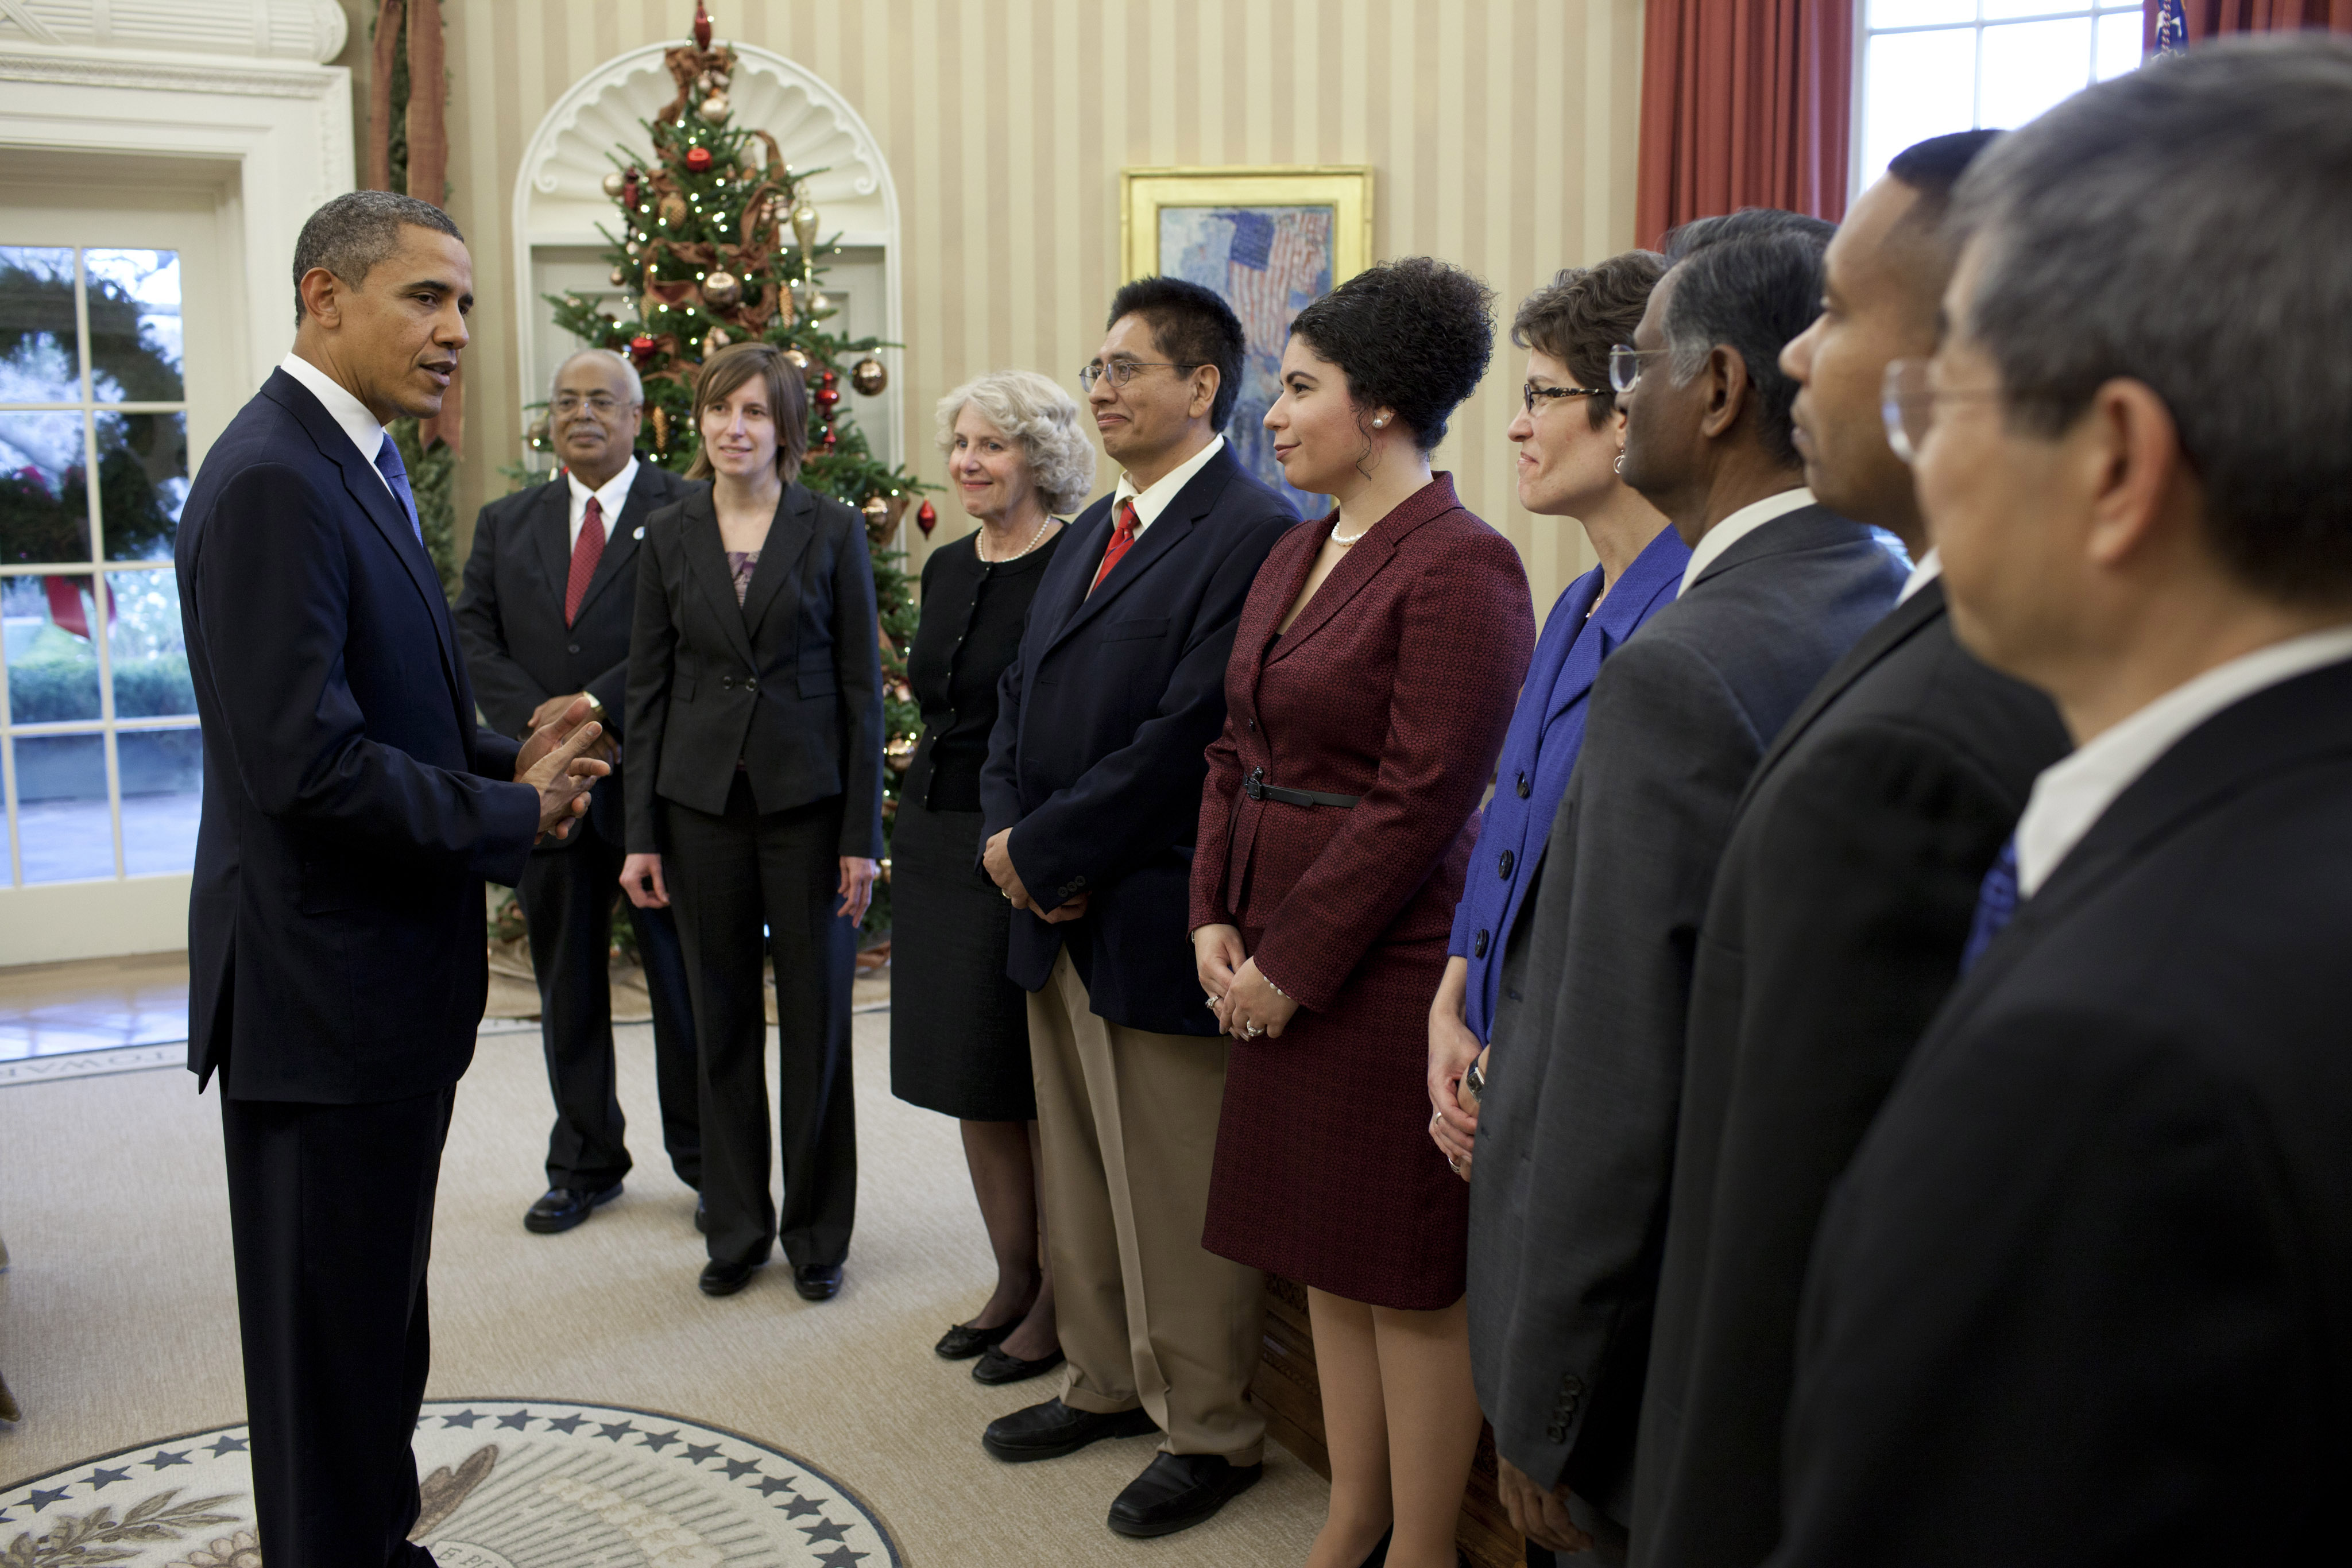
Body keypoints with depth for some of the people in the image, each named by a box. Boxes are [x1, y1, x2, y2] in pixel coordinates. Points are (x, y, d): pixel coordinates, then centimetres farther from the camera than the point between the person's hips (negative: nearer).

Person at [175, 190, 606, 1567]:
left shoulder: (359, 468, 12)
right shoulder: (272, 482, -21)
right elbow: (306, 765, -27)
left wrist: (506, 758, 2)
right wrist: (515, 816, -15)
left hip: (386, 983, 10)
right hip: (324, 991, -10)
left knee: (380, 1320, 24)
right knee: (333, 1338, 6)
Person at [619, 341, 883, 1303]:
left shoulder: (832, 530, -1)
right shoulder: (668, 535, 6)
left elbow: (861, 684, -2)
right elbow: (648, 688, 6)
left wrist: (863, 832, -7)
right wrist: (642, 833, 1)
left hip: (808, 797, -2)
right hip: (703, 800, 2)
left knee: (816, 1018, 4)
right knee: (722, 1020, 10)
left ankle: (817, 1233, 19)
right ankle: (735, 1230, 23)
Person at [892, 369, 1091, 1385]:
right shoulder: (947, 568, 11)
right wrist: (914, 838, 17)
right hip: (937, 841, 8)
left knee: (1044, 1088, 2)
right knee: (974, 1081, 14)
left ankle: (1059, 1304, 17)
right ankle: (1013, 1280, 29)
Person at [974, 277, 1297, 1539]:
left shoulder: (1254, 536, -15)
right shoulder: (1091, 533, 15)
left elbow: (1189, 738, -22)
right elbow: (1020, 701, 15)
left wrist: (1043, 851, -15)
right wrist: (1011, 840, -2)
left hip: (1157, 925, -9)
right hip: (1058, 916, 9)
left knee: (1178, 1199, 5)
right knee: (1079, 1175, 20)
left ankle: (1210, 1431, 23)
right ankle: (1107, 1383, 38)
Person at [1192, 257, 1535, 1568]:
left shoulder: (1461, 565, -14)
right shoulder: (1298, 552, 12)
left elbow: (1422, 801, -18)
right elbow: (1242, 748, 14)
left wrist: (1293, 962, -15)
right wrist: (1217, 916, 3)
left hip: (1392, 963, -8)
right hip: (1284, 960, 9)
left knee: (1413, 1277, 5)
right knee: (1329, 1256, 17)